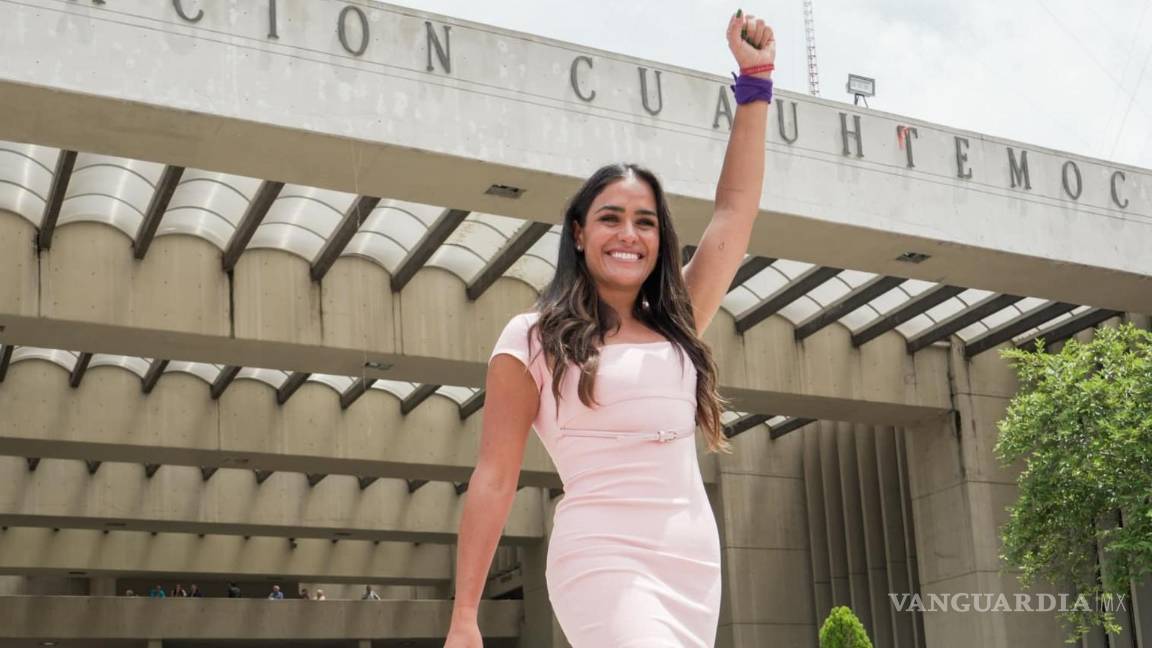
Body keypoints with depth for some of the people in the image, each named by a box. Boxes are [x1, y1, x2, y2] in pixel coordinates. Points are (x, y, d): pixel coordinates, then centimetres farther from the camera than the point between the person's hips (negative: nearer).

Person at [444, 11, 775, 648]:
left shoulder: (676, 326, 14)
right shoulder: (534, 339, 2)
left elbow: (736, 209, 15)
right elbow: (493, 478, 0)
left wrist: (754, 80, 13)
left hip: (696, 567, 6)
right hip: (604, 562, -5)